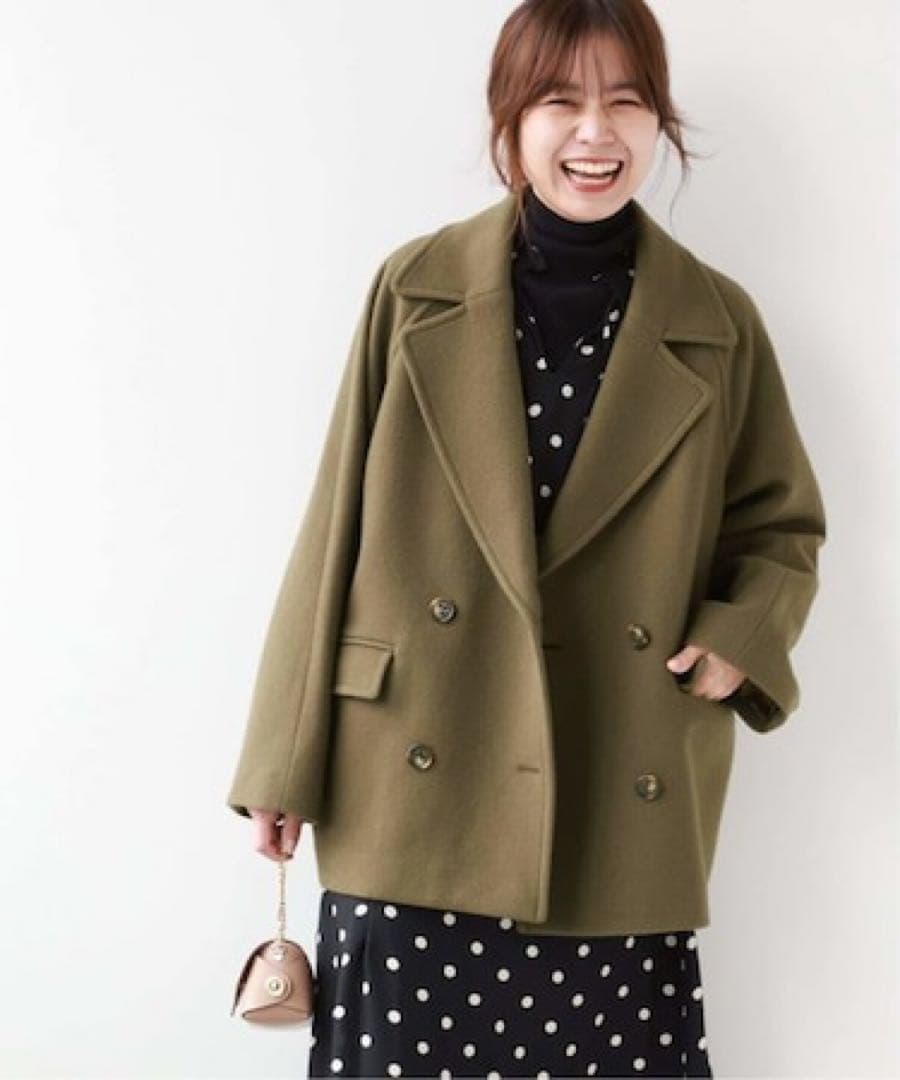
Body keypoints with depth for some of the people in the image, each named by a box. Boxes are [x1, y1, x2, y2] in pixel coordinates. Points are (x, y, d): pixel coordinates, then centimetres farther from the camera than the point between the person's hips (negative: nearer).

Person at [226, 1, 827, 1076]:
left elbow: (781, 526, 14)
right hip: (412, 805, 0)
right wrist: (285, 763, 2)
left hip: (622, 823, 1)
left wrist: (741, 635, -8)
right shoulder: (415, 292, 1)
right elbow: (338, 528, 2)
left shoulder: (718, 324, 3)